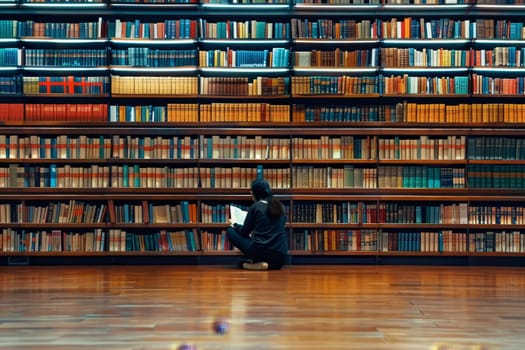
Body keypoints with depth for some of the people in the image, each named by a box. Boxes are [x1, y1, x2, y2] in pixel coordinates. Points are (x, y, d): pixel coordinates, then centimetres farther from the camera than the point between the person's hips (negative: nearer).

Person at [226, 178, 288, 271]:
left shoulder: (255, 207, -3)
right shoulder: (280, 206, 12)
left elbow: (245, 232, 7)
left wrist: (235, 225, 29)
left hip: (260, 251, -6)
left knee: (230, 231, 12)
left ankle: (257, 262, 1)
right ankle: (268, 263, 6)